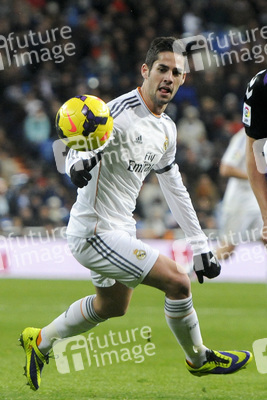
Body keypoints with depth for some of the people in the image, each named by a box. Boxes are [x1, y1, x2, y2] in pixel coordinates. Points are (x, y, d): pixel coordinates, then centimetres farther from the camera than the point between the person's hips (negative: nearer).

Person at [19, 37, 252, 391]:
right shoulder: (121, 112, -20)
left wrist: (200, 246, 13)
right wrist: (79, 163, -48)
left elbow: (174, 189, 15)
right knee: (176, 280, -14)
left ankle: (40, 341, 44)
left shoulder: (167, 129, 8)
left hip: (120, 229, 10)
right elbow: (78, 149, -23)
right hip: (94, 232, -10)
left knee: (112, 306, 27)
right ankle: (199, 359, 10)